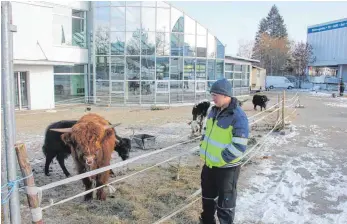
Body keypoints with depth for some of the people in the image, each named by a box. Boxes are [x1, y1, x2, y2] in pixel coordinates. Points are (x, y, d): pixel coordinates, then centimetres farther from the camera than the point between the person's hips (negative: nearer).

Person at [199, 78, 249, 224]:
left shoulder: (238, 117, -23)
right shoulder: (214, 111, 4)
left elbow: (238, 147, -25)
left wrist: (219, 160, -19)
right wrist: (203, 151, 7)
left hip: (226, 168, -8)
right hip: (209, 164, 8)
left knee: (225, 203, 8)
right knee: (208, 196, 25)